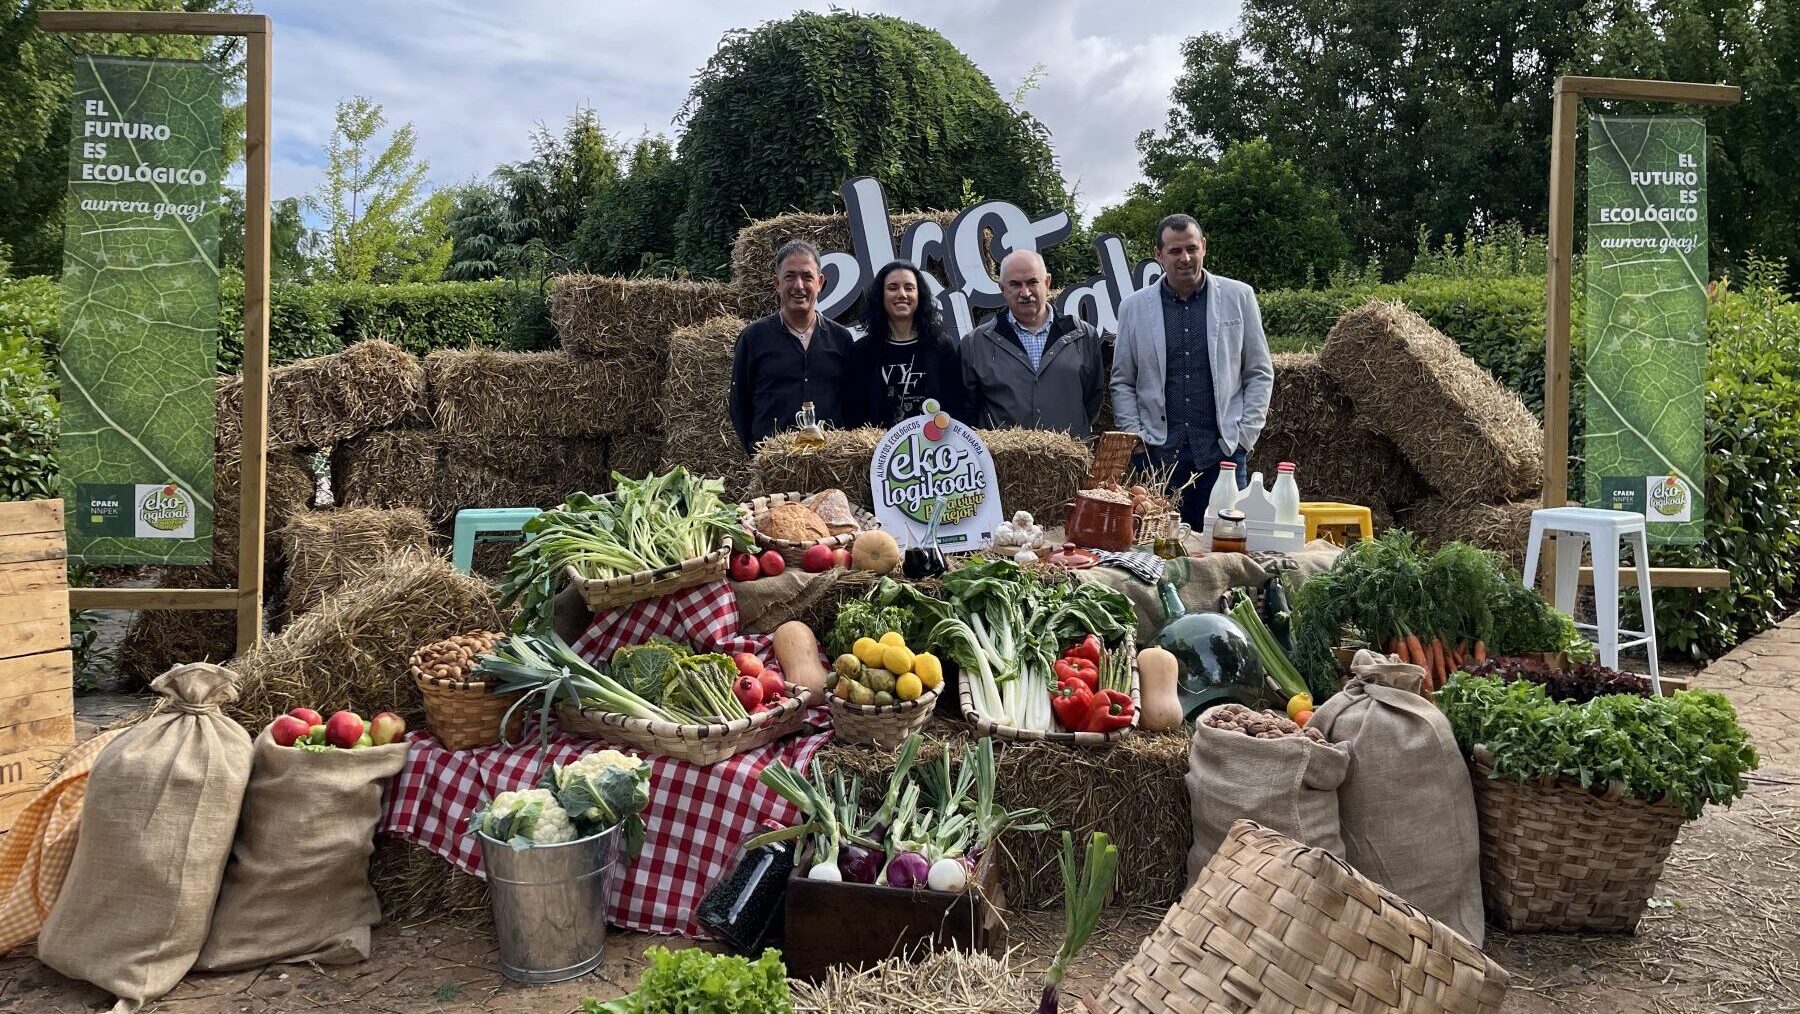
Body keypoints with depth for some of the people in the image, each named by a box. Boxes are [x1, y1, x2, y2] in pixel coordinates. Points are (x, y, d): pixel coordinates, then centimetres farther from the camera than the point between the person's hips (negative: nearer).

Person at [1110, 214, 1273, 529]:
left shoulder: (1239, 297, 5)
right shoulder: (1134, 307, 6)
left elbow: (1260, 373, 7)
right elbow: (1122, 382, 9)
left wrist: (1245, 435, -1)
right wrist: (1135, 438, -1)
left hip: (1223, 451, 0)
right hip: (1158, 453, 1)